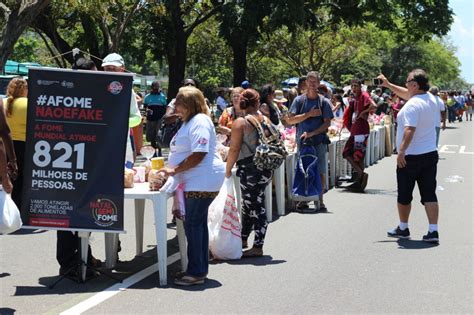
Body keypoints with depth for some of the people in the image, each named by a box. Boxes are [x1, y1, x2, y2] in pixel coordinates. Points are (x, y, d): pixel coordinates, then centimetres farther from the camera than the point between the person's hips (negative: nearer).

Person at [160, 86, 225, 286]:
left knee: (193, 224, -8)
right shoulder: (190, 122, 19)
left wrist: (175, 170, -18)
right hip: (196, 182, 11)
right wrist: (171, 168, 13)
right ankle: (201, 269, 21)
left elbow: (198, 154, -22)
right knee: (198, 223, 14)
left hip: (202, 181, -11)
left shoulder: (199, 122, -15)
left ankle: (196, 272, -4)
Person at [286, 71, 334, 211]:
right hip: (302, 141, 1)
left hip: (319, 141, -1)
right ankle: (303, 200, 12)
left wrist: (311, 133, -13)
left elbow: (327, 123, -3)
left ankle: (320, 201, 6)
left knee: (320, 172, -1)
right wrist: (309, 114, -12)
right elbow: (290, 120, -3)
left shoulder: (324, 102, 2)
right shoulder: (299, 100, 4)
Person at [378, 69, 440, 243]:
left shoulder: (412, 105, -19)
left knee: (404, 195, 10)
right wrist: (389, 85, 27)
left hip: (410, 157, -7)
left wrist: (401, 151, -29)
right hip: (431, 154, 7)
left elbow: (409, 130, -29)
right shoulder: (431, 99, 7)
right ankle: (433, 231, -3)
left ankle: (403, 228, 23)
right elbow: (407, 94, 23)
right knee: (429, 195, 4)